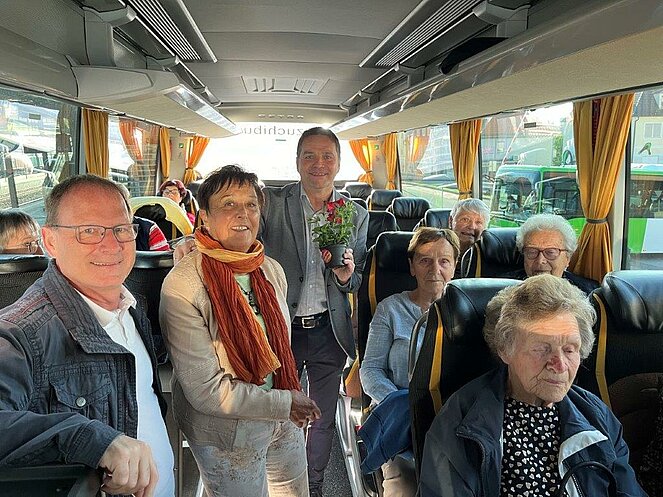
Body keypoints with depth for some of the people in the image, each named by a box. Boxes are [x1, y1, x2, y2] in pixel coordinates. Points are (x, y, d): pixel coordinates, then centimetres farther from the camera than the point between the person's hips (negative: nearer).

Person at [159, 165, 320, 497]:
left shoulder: (272, 270, -3)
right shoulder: (182, 286, -23)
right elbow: (205, 390, -24)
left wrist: (297, 403, 3)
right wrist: (285, 404, -19)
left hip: (285, 421, 6)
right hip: (227, 435, -6)